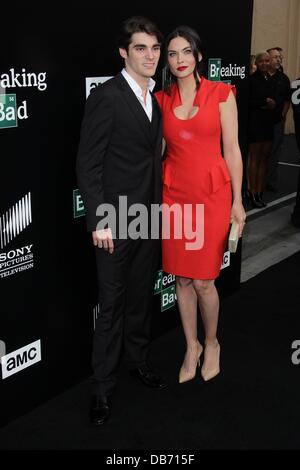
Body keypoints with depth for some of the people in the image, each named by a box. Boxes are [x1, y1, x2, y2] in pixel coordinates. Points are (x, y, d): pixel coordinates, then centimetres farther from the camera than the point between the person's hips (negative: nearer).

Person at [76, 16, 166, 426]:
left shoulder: (155, 99, 10)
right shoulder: (105, 97, -12)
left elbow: (153, 156, 12)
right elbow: (88, 164, -13)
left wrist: (159, 206, 7)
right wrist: (99, 221, -16)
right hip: (116, 221, -6)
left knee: (141, 296, 17)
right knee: (112, 304, 3)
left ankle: (138, 361, 36)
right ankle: (103, 386, 19)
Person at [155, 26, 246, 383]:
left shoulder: (221, 93, -1)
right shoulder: (161, 99, 6)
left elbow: (231, 149, -1)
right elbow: (158, 149, 12)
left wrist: (237, 201, -2)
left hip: (212, 194, -3)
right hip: (174, 194, 3)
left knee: (202, 280, 0)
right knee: (181, 278, 10)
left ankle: (211, 344, 27)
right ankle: (191, 346, 30)